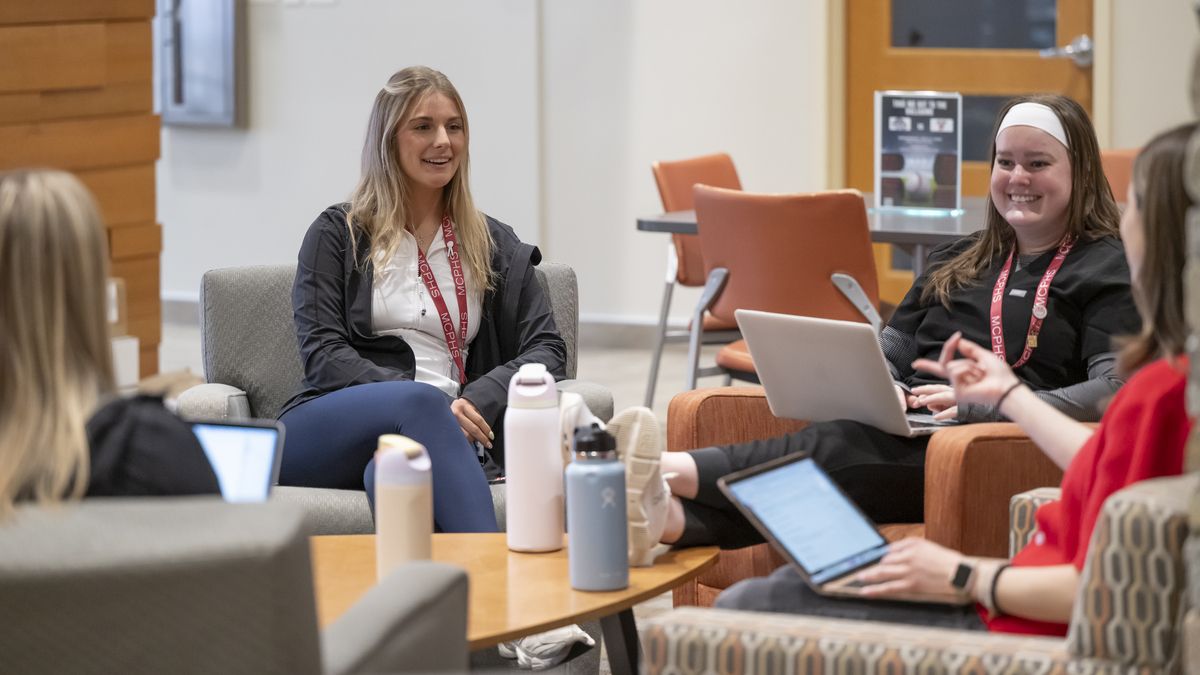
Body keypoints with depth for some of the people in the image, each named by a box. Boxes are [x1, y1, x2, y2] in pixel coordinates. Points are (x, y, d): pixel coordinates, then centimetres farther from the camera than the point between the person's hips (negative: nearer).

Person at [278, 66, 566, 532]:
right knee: (422, 403, -38)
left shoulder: (494, 245, 23)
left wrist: (480, 401, -12)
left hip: (440, 432, 2)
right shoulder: (337, 234, 14)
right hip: (329, 432, -2)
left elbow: (546, 350, 11)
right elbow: (323, 356, 0)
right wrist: (435, 404, -15)